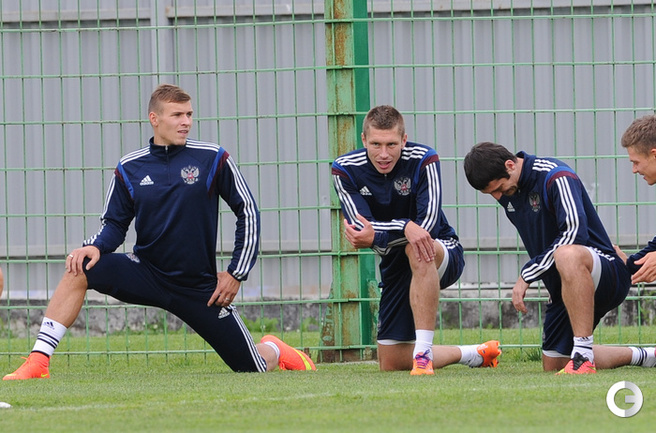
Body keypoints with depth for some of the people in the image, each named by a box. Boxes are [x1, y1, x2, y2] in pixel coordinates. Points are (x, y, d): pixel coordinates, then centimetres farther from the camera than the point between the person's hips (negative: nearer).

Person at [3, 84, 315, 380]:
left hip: (199, 288, -1)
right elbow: (115, 223, 6)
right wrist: (96, 247, -17)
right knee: (79, 269, -24)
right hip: (146, 275, 1)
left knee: (253, 368, -1)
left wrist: (236, 273, -3)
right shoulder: (128, 169, -2)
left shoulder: (213, 160, -7)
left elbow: (248, 212, 0)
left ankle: (274, 351, 39)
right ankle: (38, 363, -24)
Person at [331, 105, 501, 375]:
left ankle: (424, 351, -41)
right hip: (395, 266, 5)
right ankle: (476, 355, 27)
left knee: (417, 250, -42)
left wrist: (376, 236, -43)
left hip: (445, 255, -5)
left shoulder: (423, 159, -20)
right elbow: (361, 228, -23)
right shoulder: (345, 170, -12)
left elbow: (428, 225, -28)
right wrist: (406, 228, -43)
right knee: (392, 363, 3)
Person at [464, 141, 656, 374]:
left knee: (567, 255, -43)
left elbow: (575, 232, -30)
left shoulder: (555, 176, -18)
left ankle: (583, 358, -42)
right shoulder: (507, 192, 8)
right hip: (562, 290, 10)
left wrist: (526, 276, -26)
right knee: (553, 365, 13)